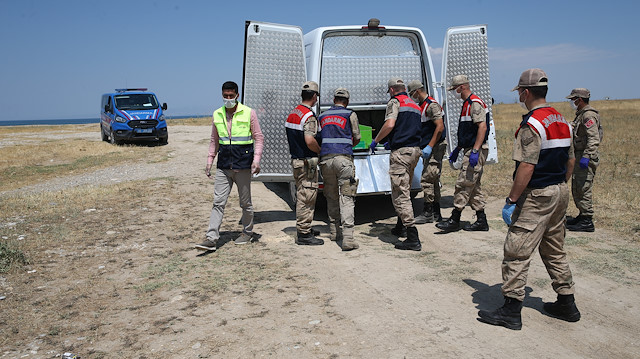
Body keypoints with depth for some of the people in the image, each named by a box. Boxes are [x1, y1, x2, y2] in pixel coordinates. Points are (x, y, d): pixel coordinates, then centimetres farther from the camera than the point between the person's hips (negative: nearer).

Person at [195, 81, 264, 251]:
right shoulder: (217, 114, 9)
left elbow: (259, 138, -1)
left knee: (245, 202, 8)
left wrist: (256, 159, -12)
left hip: (243, 165, -3)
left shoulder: (249, 113, -2)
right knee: (218, 202, -2)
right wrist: (210, 160, 12)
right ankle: (212, 238, -3)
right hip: (223, 165, 3)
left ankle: (247, 233, 26)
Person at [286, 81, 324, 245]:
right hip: (307, 162, -9)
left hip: (295, 159, 10)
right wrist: (321, 151, -10)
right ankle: (304, 234, 0)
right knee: (307, 197, -4)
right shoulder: (309, 116, -17)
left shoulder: (292, 113, 12)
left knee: (301, 196, 17)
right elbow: (310, 141, -28)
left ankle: (303, 228, 27)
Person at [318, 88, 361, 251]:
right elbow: (357, 138, 12)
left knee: (331, 197, 16)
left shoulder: (322, 116, 18)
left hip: (325, 159, 4)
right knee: (346, 198, -7)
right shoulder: (350, 115, 6)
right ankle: (347, 238, -15)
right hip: (343, 158, -4)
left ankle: (335, 231, 23)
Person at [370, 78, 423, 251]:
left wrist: (375, 141, -6)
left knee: (400, 196, -10)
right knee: (405, 192, 23)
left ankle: (413, 238, -16)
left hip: (401, 151, -9)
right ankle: (400, 228, 36)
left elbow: (390, 125, -19)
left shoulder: (395, 102, -3)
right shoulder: (415, 105, 22)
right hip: (415, 150, 9)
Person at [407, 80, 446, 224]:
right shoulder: (421, 106, 19)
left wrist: (429, 147, -25)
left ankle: (428, 213, -4)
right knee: (433, 180, 11)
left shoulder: (432, 105, -12)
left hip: (435, 148, -10)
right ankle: (435, 213, 16)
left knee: (427, 180, -10)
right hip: (428, 149, 10)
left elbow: (440, 127, -20)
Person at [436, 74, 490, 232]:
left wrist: (475, 151, -27)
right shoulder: (467, 104, 19)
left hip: (476, 151, -11)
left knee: (463, 184, -9)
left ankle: (454, 220, -4)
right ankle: (481, 221, 18)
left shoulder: (475, 103, -14)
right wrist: (457, 149, 25)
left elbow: (482, 127, -22)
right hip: (470, 150, 11)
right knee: (474, 186, 12)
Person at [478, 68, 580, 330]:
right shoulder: (562, 121, 11)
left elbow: (526, 167, -23)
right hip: (560, 192, 9)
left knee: (517, 251, -4)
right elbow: (571, 160, 16)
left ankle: (511, 310, 0)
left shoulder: (531, 125, -18)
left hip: (537, 196, -9)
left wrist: (511, 200, -19)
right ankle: (566, 304, 27)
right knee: (554, 250, 19)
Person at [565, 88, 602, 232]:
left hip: (585, 159, -11)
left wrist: (586, 157, -32)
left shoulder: (589, 115, -16)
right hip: (579, 157, 11)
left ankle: (587, 222, -3)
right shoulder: (581, 114, 17)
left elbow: (594, 139, -25)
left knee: (583, 189, -8)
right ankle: (582, 216, 27)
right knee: (576, 188, 17)